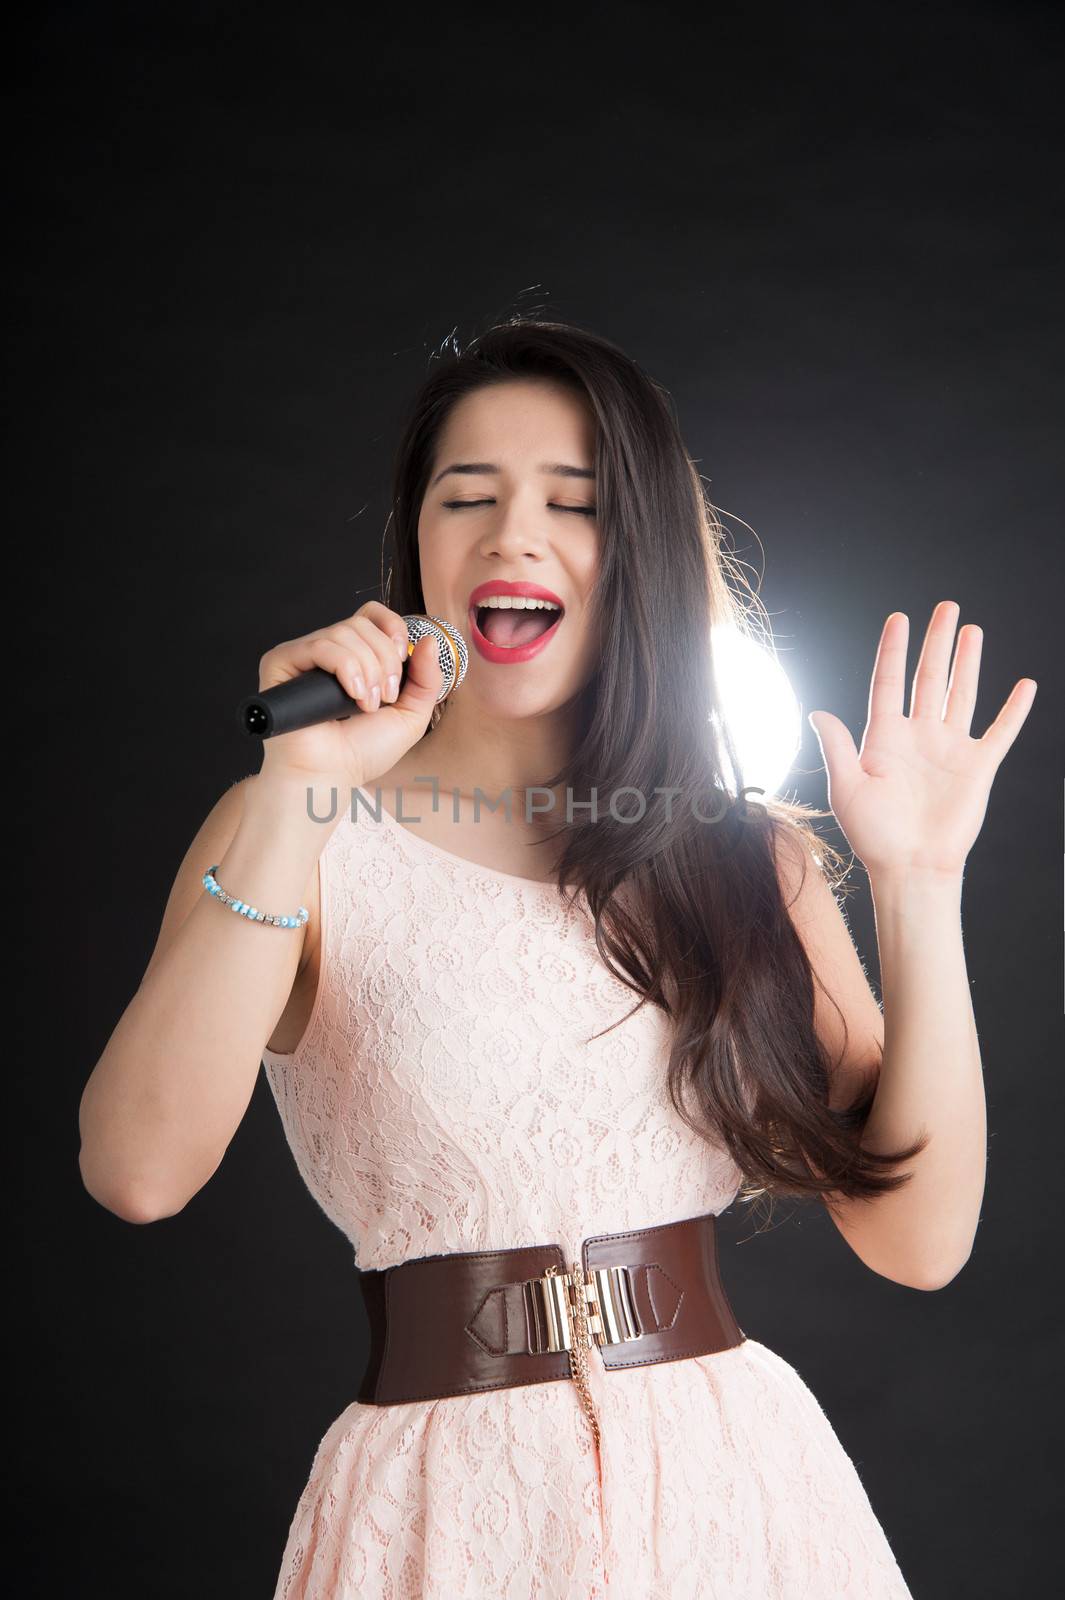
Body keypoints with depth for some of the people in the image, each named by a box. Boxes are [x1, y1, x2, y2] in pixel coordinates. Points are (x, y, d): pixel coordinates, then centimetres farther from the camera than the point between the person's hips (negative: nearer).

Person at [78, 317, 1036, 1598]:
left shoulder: (755, 856, 2)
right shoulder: (294, 833, -4)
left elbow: (919, 1237, -3)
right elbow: (139, 1170, -20)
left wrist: (919, 884, -11)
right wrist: (297, 794, -23)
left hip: (741, 1480, 3)